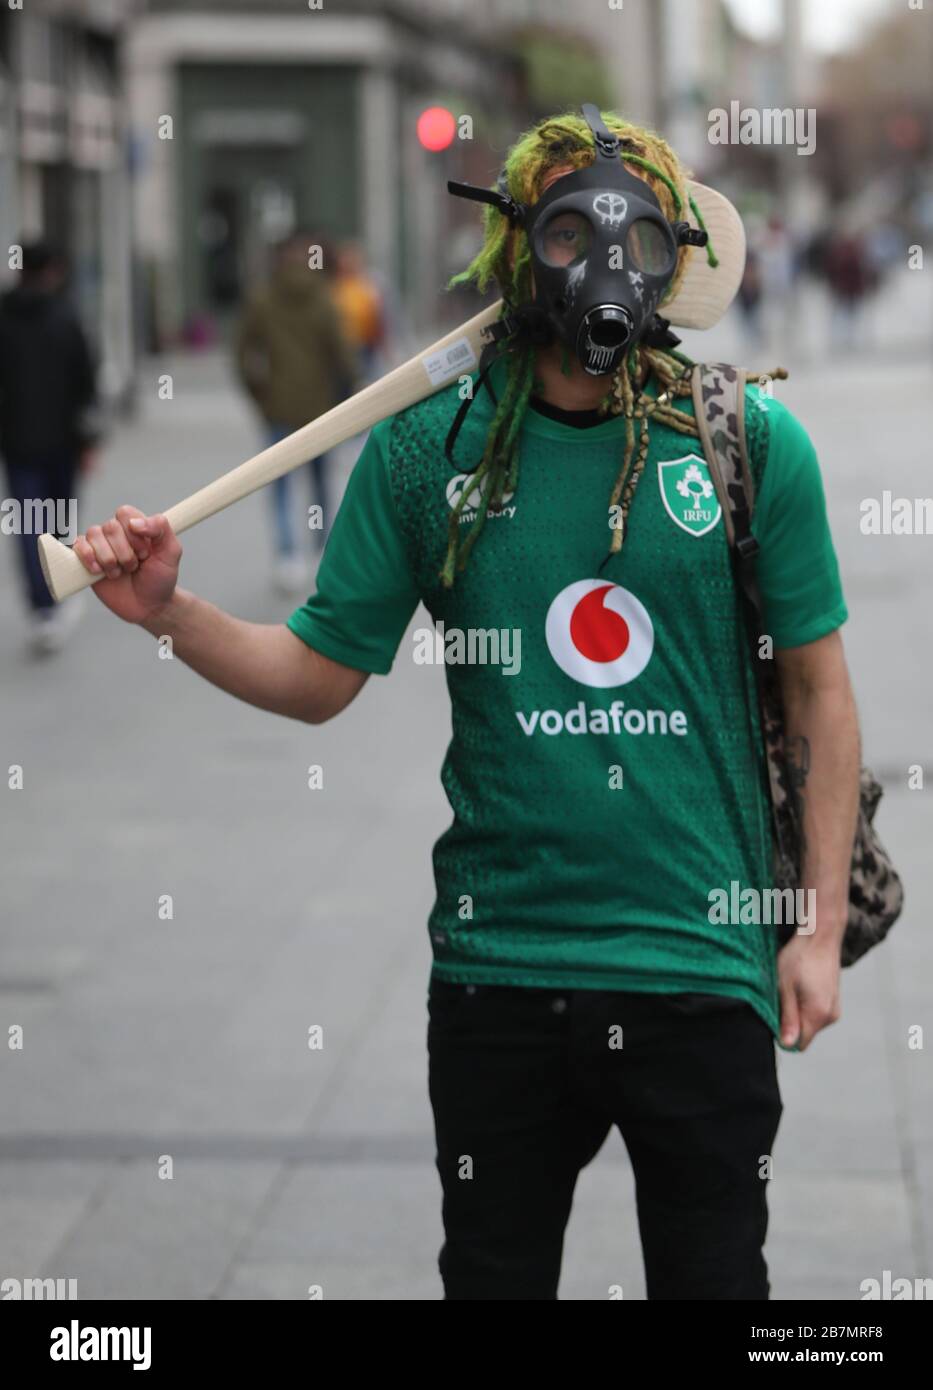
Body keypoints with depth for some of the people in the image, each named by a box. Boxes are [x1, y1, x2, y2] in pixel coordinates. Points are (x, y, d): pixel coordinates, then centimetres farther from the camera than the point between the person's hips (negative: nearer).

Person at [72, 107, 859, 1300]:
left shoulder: (753, 442, -3)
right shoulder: (426, 449, 0)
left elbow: (819, 691, 3)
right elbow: (318, 675, 4)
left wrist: (820, 928, 1)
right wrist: (169, 611, -13)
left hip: (701, 968, -1)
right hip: (498, 965, 1)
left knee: (713, 1276, 8)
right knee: (493, 1277, 14)